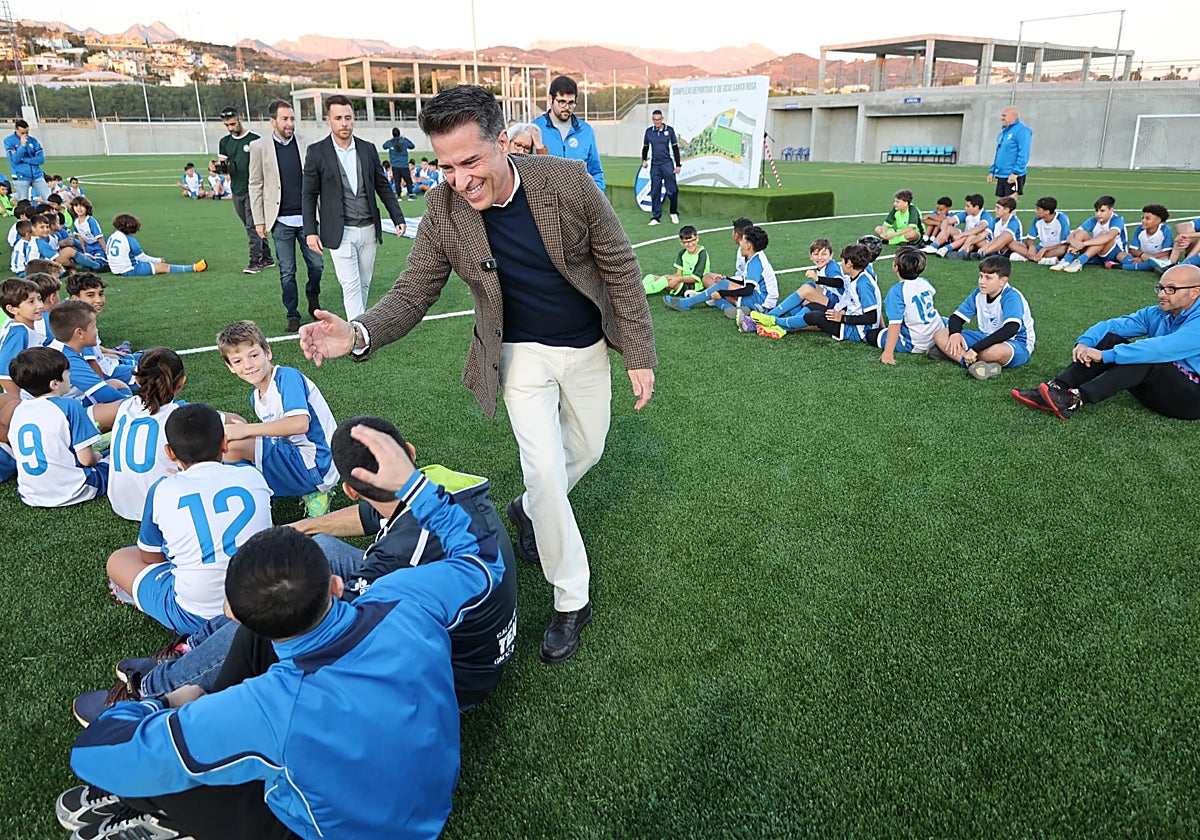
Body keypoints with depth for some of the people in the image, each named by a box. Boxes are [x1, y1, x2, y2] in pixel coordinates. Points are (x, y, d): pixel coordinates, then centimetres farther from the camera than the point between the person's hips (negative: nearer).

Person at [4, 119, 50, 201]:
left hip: (37, 175, 3)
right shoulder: (8, 141, -2)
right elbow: (15, 160, -12)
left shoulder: (32, 140, 5)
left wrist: (23, 159, -10)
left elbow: (41, 159, -1)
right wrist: (22, 145, -18)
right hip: (21, 177, -2)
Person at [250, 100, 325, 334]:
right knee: (287, 272, 3)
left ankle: (313, 297, 34)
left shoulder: (305, 144, 4)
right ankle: (293, 315, 16)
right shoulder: (259, 147, 0)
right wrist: (259, 220, -1)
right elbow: (255, 185, 2)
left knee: (316, 265, 5)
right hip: (280, 220, -1)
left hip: (306, 217, 2)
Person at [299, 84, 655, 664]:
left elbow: (620, 267, -13)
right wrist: (359, 335, -34)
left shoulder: (566, 181, -22)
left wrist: (639, 355, -11)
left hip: (587, 347, 2)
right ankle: (570, 600, 6)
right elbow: (412, 293, -12)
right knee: (545, 465, -12)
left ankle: (529, 509, 49)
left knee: (585, 452, 16)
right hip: (522, 351, -1)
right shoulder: (444, 210, -18)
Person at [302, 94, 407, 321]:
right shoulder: (317, 152, -2)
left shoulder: (368, 149, 7)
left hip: (368, 230, 4)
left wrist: (398, 218, 6)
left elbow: (383, 187, 12)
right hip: (340, 233, -4)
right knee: (351, 286, -9)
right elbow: (309, 195, 0)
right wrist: (310, 231, -5)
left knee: (364, 285, 11)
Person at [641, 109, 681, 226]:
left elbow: (675, 148, 4)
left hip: (667, 164, -2)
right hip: (654, 165, 2)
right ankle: (656, 217, 6)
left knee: (672, 190, -5)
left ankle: (674, 213, 15)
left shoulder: (669, 130, 2)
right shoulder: (649, 131, 7)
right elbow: (645, 147, 19)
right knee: (655, 192, 1)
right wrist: (644, 160, 3)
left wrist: (678, 165, 0)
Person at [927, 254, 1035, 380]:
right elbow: (957, 316, 6)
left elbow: (1011, 329, -38)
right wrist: (955, 333, -21)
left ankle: (955, 353, -18)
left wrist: (975, 348, -42)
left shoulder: (1011, 297, -23)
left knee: (993, 351, -45)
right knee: (940, 335, -8)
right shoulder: (979, 294, -1)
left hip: (1017, 345, -7)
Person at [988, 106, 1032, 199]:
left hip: (1013, 177, -9)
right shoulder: (1003, 132, 18)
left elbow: (1023, 155, -17)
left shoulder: (1022, 130, -9)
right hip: (1000, 176, 9)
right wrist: (992, 171, 17)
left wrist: (1015, 173, -23)